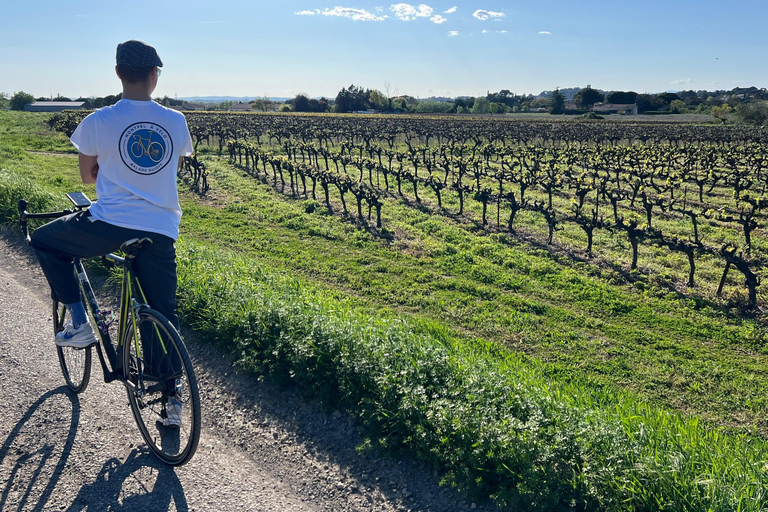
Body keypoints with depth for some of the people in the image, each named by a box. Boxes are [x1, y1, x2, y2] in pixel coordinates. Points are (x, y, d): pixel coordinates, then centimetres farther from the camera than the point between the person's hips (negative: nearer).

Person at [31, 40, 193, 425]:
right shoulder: (176, 122, 3)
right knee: (163, 315, 15)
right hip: (161, 233, 3)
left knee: (44, 240, 24)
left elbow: (87, 176, 10)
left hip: (109, 225, -3)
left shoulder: (99, 122, -4)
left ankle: (78, 322, 17)